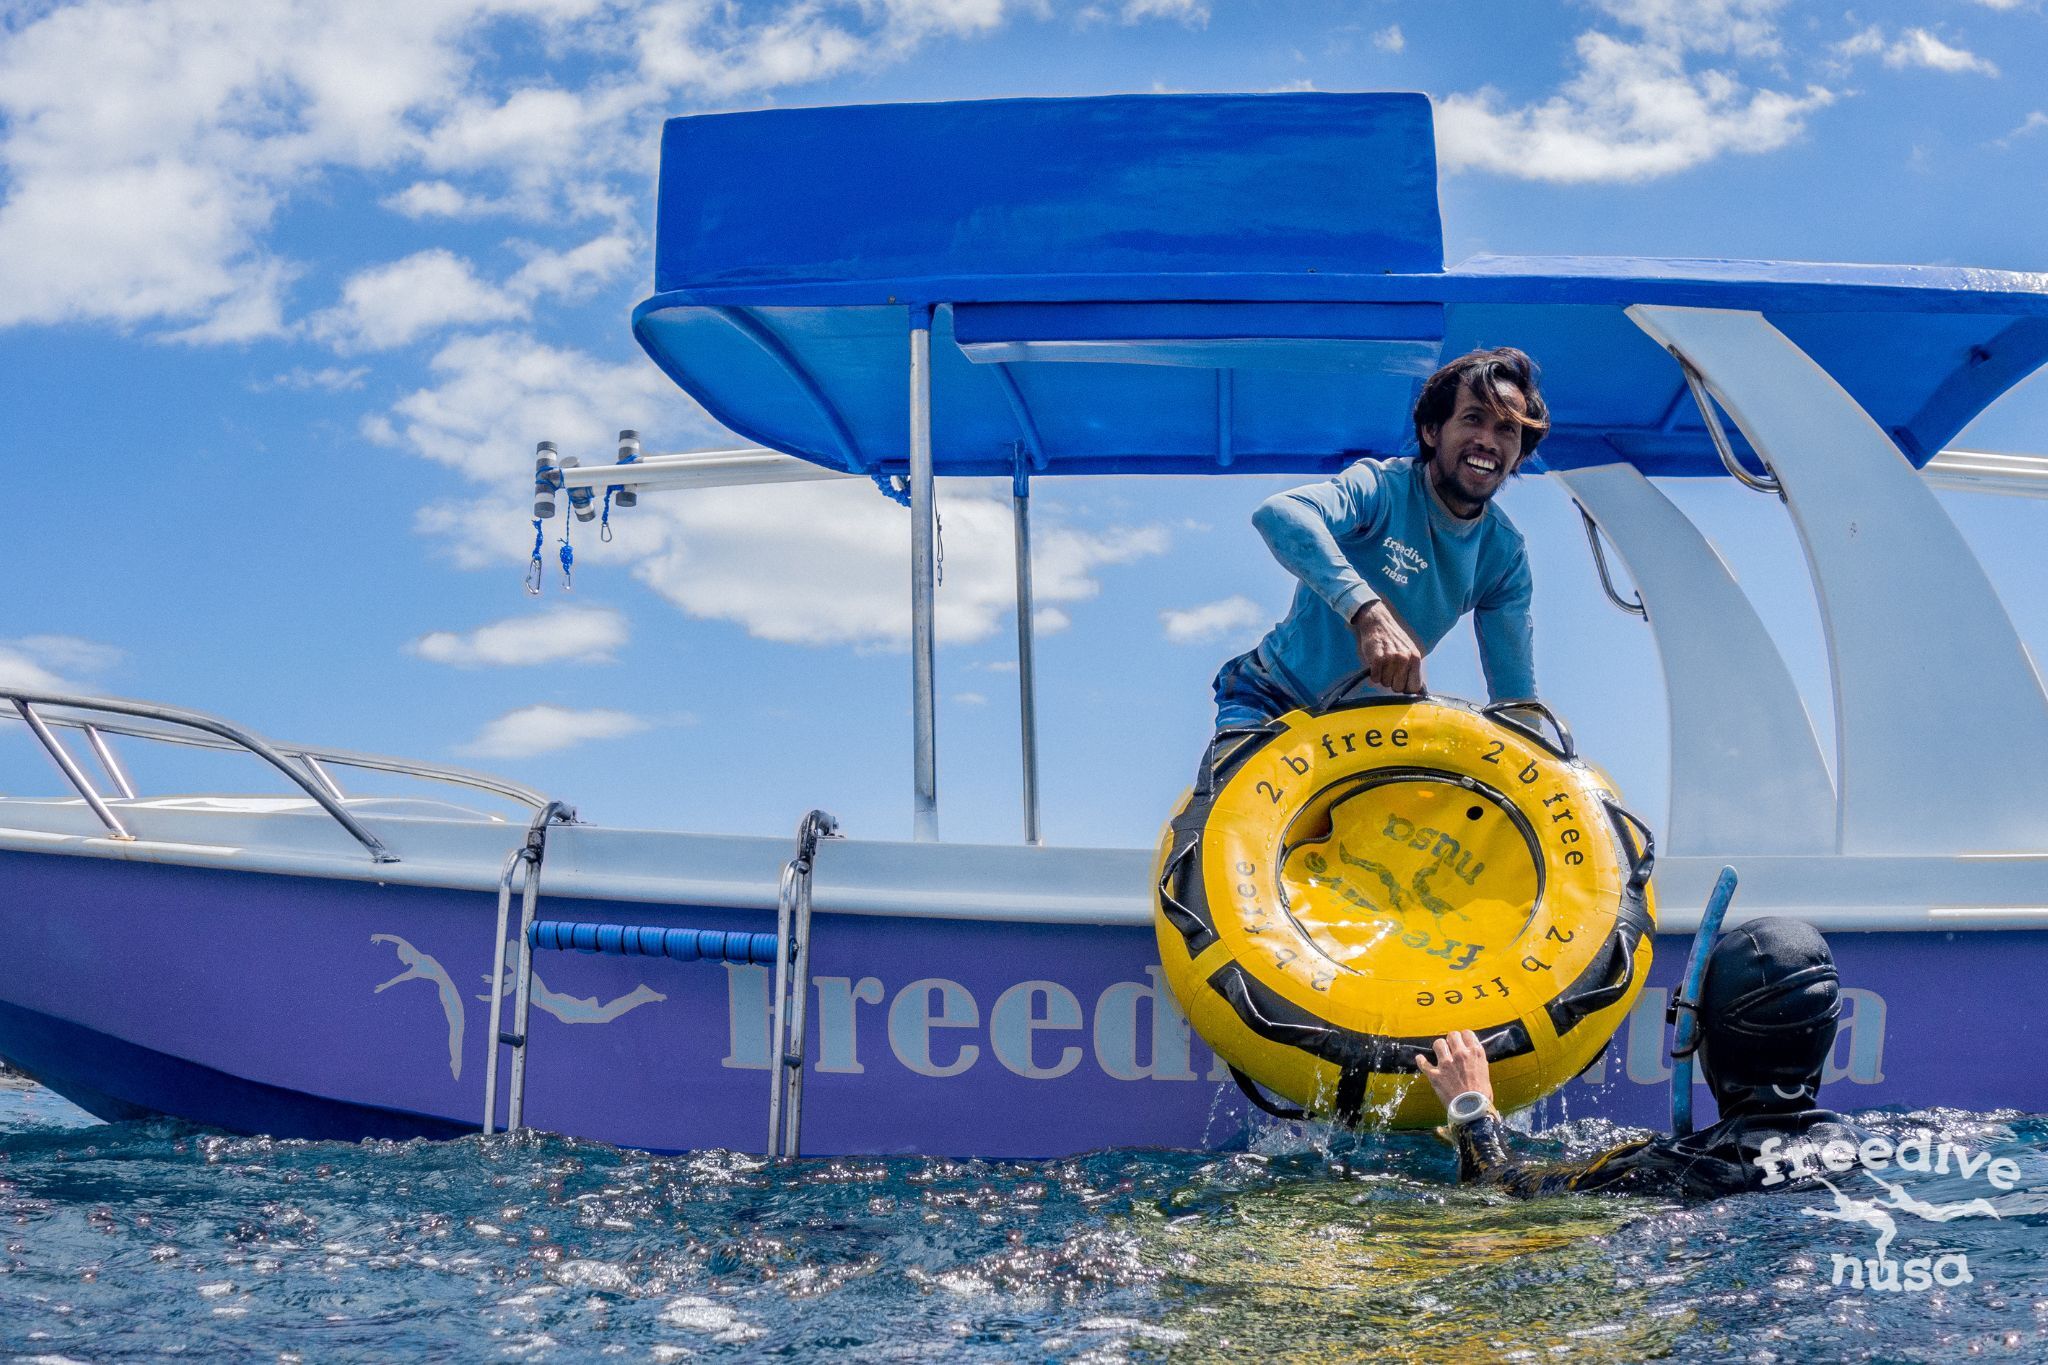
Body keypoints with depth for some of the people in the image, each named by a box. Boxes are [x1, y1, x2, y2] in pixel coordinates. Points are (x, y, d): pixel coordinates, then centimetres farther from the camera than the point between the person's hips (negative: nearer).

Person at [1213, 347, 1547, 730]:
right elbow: (1276, 514, -42)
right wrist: (1367, 610, -53)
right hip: (1272, 695, -5)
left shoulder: (1505, 552, -3)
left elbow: (1514, 685, 0)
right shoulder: (1382, 486, -20)